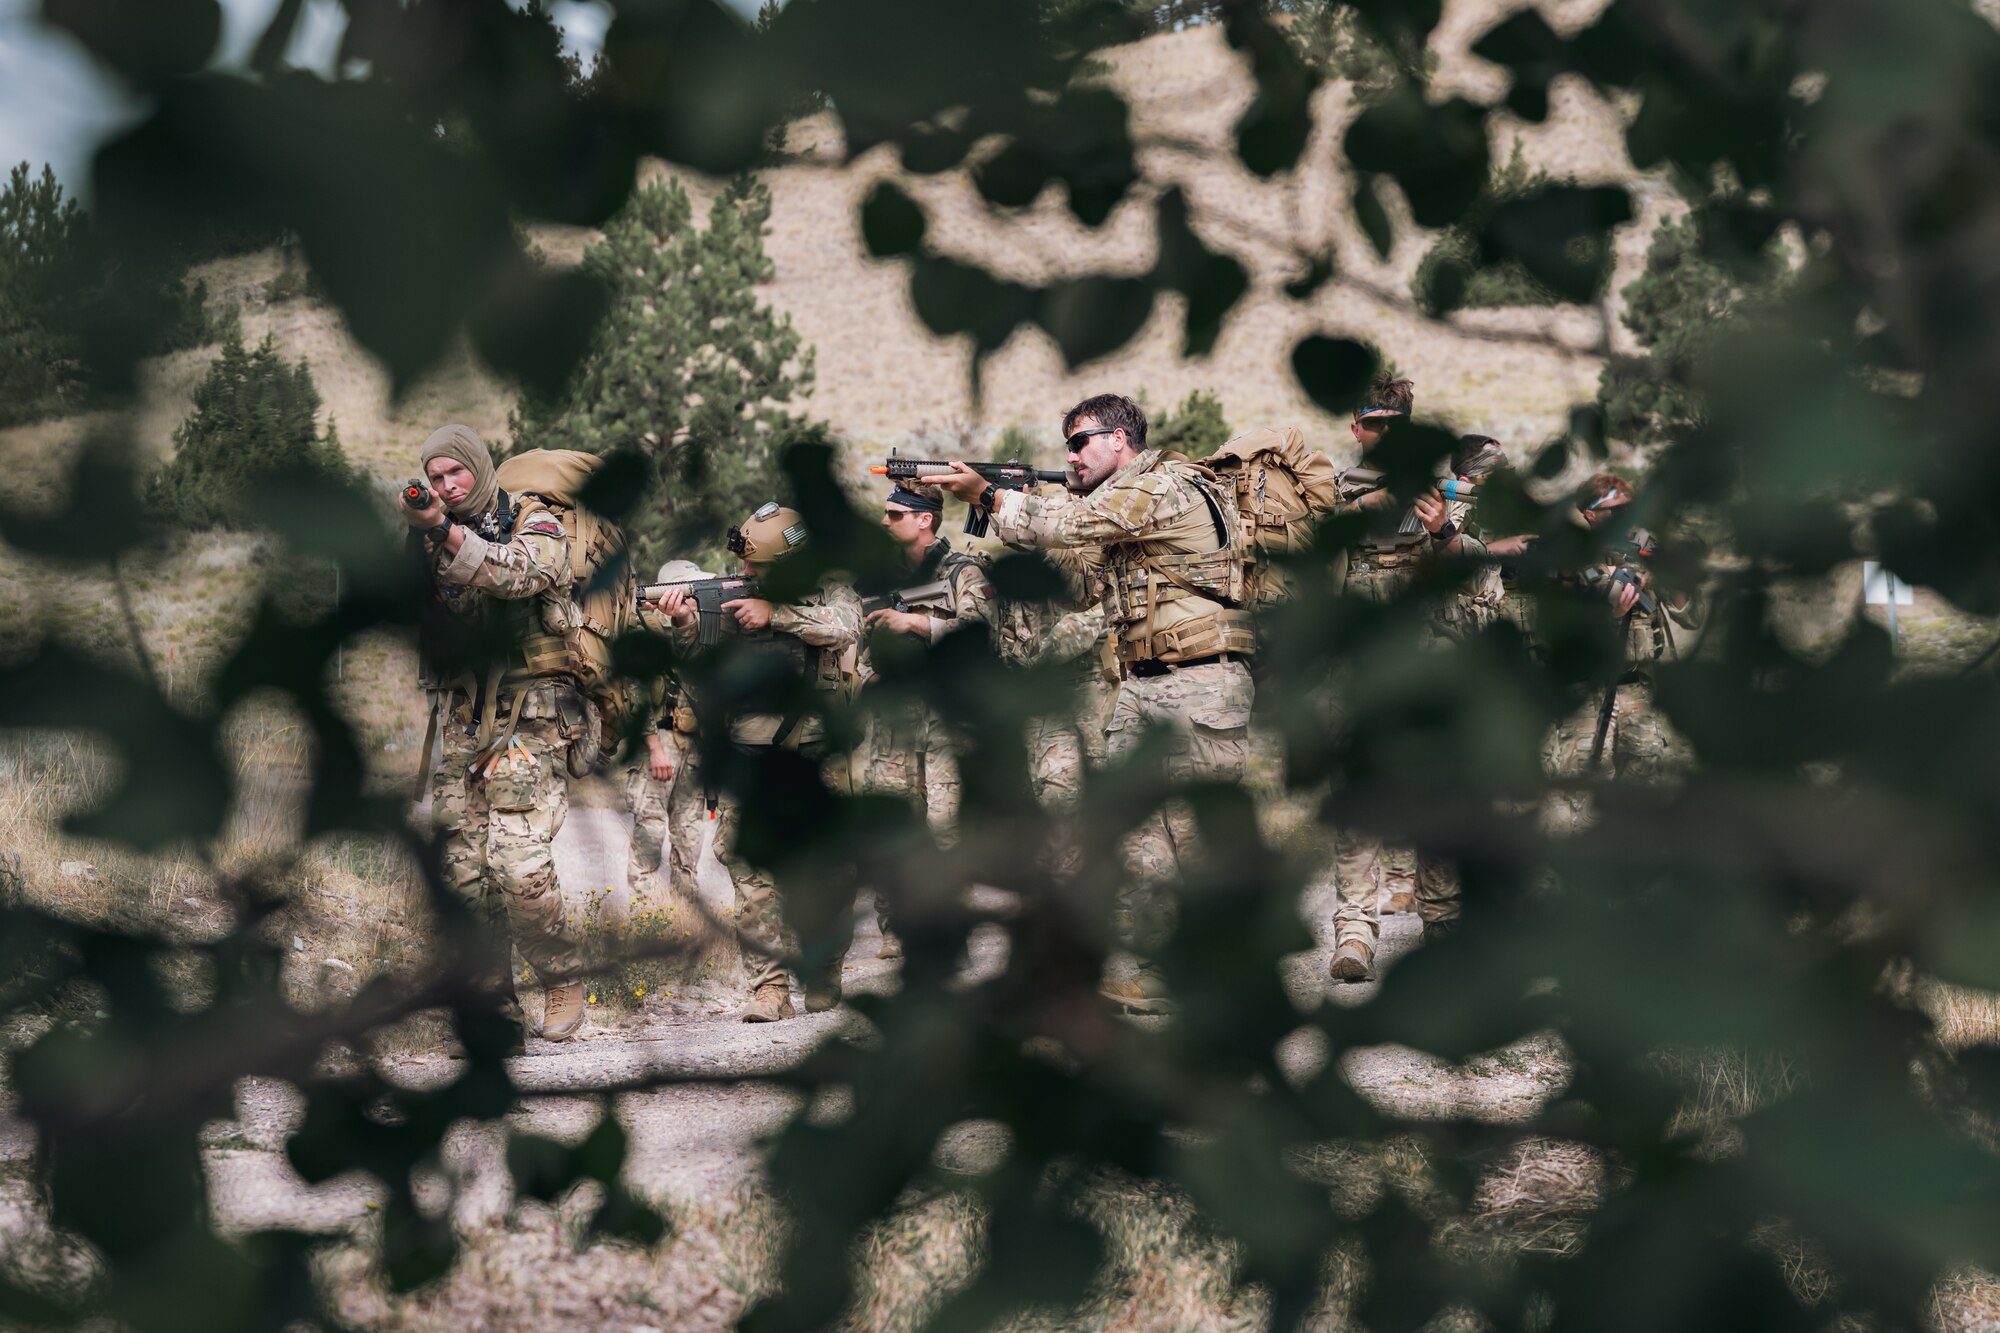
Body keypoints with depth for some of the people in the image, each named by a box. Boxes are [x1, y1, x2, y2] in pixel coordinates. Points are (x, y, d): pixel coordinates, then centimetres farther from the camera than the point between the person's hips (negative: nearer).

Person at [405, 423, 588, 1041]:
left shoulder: (535, 523, 0)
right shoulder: (427, 538, 14)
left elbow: (520, 572, -21)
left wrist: (445, 533, -34)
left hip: (526, 721, -5)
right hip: (459, 724, 5)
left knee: (519, 865, -17)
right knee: (463, 870, 2)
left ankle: (562, 979, 2)